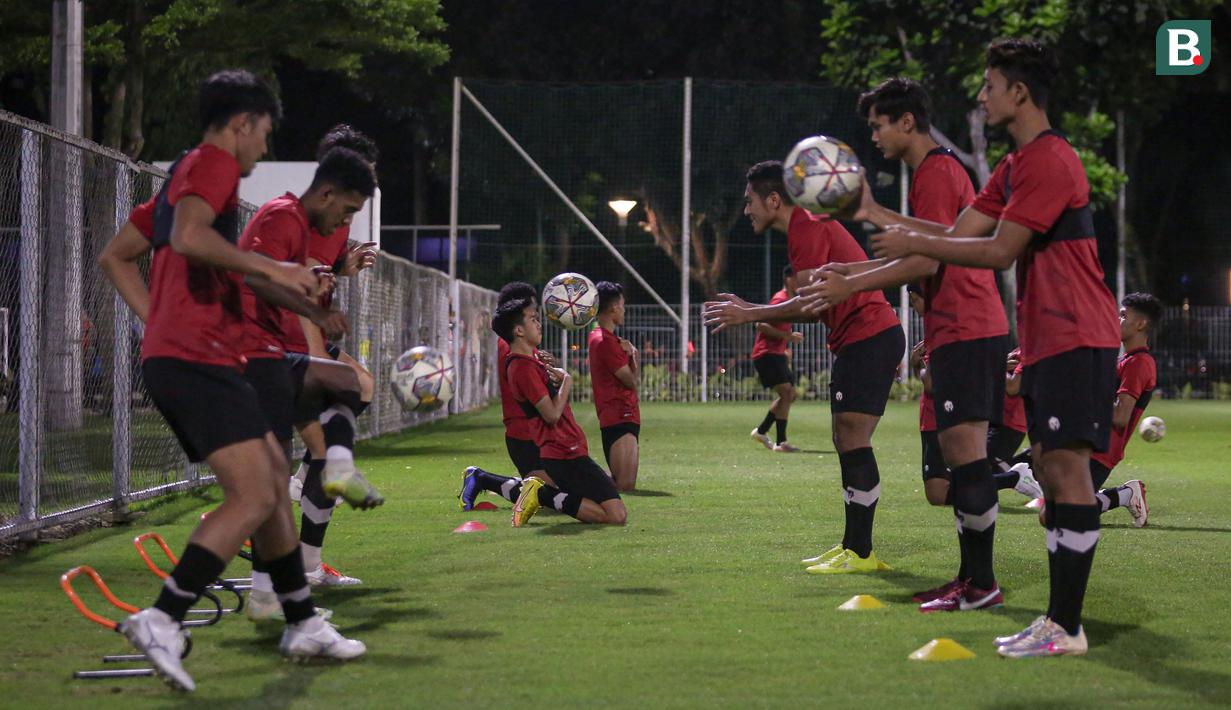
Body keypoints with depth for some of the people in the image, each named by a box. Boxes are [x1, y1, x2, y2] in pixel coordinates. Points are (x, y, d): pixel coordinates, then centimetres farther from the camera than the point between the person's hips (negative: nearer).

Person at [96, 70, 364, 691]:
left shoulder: (184, 173, 25)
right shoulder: (213, 163, -5)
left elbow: (115, 256, 28)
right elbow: (188, 236, -25)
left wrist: (159, 323, 20)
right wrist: (271, 268, -19)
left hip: (171, 355, 11)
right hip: (198, 360, -11)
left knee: (275, 477, 15)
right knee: (254, 498, -17)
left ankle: (302, 624, 21)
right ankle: (161, 620, -24)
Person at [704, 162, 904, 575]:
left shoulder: (806, 228, -12)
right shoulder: (808, 226, 21)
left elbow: (810, 304, -18)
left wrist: (748, 315, -12)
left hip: (868, 339, -11)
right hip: (870, 339, 11)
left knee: (852, 440, -12)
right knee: (845, 442, 12)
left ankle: (860, 553, -12)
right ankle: (853, 546, 15)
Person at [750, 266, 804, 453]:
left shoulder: (790, 300, 15)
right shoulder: (780, 299, -15)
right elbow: (761, 325, -23)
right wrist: (788, 336, -24)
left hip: (777, 354, 10)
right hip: (766, 354, -10)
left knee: (789, 395, 12)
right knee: (786, 393, -17)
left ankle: (761, 431, 22)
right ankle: (780, 442, -17)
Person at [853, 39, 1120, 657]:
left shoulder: (1049, 161, -14)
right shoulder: (1017, 166, 19)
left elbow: (999, 251, -16)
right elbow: (960, 232, 17)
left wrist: (914, 244, -9)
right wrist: (877, 215, 15)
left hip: (1074, 339, -11)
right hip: (1044, 341, 11)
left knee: (1065, 467, -12)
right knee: (1050, 466, 9)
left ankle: (1066, 628, -13)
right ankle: (1058, 619, 11)